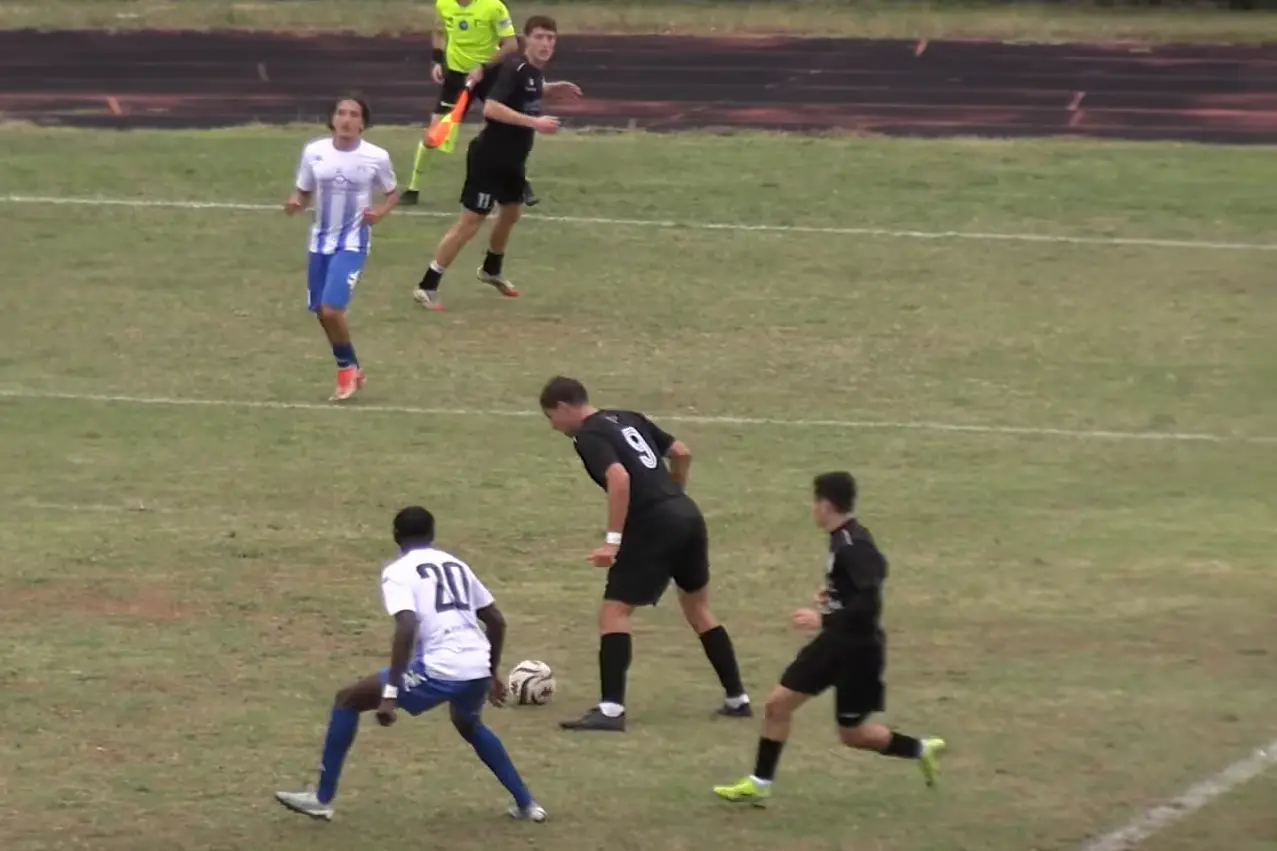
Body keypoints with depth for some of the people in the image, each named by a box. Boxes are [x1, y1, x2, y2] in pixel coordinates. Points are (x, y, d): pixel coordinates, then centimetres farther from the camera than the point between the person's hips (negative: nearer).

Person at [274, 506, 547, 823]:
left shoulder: (398, 571, 2)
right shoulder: (456, 565, 22)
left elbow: (407, 627, -15)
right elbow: (496, 621, 25)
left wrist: (390, 694, -18)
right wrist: (492, 674, 38)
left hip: (440, 670, -6)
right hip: (477, 669, 6)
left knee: (348, 699, 10)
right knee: (468, 724, 40)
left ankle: (322, 799, 9)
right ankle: (526, 804, 38)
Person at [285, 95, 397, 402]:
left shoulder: (376, 157, -11)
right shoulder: (314, 152, -5)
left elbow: (392, 194, 5)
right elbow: (303, 194, 6)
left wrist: (379, 212, -15)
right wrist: (295, 204, -16)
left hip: (352, 242, -4)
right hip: (321, 240, 4)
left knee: (332, 309, -17)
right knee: (322, 311, 11)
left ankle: (347, 368, 9)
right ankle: (351, 370, 33)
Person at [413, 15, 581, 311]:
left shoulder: (534, 71, 4)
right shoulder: (514, 68, -24)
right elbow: (491, 108, -35)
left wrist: (550, 89, 13)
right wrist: (534, 122, -35)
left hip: (512, 159, 9)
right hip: (489, 157, -9)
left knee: (511, 212, 26)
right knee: (470, 222, -9)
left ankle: (491, 270, 51)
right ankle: (427, 286, -4)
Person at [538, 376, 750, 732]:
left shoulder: (589, 436, -6)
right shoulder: (628, 419, 18)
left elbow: (619, 478, -23)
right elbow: (682, 453, 21)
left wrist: (613, 540, -23)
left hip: (653, 526, -8)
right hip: (688, 516, 8)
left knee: (614, 611, -3)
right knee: (698, 607, 23)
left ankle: (611, 709, -12)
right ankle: (737, 699, 28)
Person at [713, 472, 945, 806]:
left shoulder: (853, 547, -24)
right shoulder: (843, 540, 4)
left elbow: (868, 604, -30)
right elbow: (876, 569, 21)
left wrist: (823, 619, -27)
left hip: (859, 648, -9)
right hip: (835, 642, 9)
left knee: (852, 734, 3)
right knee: (778, 703, 5)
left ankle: (920, 749, 22)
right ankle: (759, 783, 13)